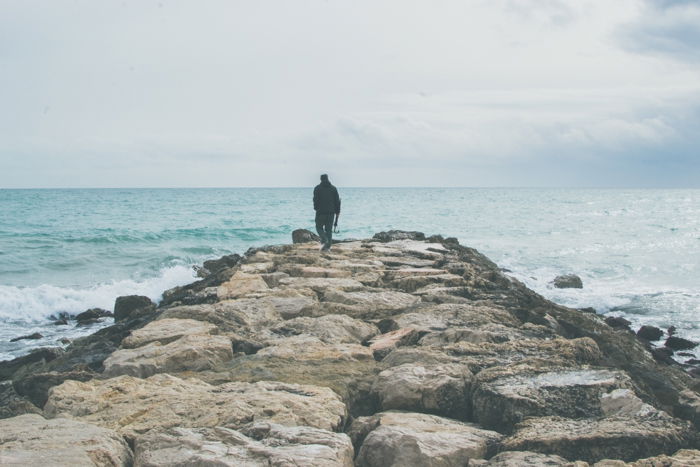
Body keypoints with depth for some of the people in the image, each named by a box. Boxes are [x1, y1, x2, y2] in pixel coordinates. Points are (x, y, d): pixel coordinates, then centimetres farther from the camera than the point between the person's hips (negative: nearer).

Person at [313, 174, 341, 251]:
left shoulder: (318, 188, -2)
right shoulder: (333, 188, 8)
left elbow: (315, 199, -9)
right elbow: (337, 201, 6)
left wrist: (316, 208, 8)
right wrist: (337, 212, 10)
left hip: (321, 212, -3)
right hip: (331, 212, 3)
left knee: (319, 227, 10)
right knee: (329, 229, 7)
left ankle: (324, 240, -15)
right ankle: (327, 247, 2)